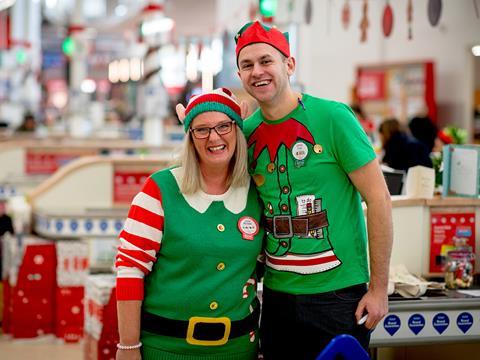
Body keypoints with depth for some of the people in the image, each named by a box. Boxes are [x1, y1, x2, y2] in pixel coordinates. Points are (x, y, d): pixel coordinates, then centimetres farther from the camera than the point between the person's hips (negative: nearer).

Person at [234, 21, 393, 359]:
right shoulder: (247, 131, 3)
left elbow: (379, 198, -11)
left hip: (338, 293, -5)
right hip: (276, 294, 5)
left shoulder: (332, 117, -12)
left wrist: (379, 288, -11)